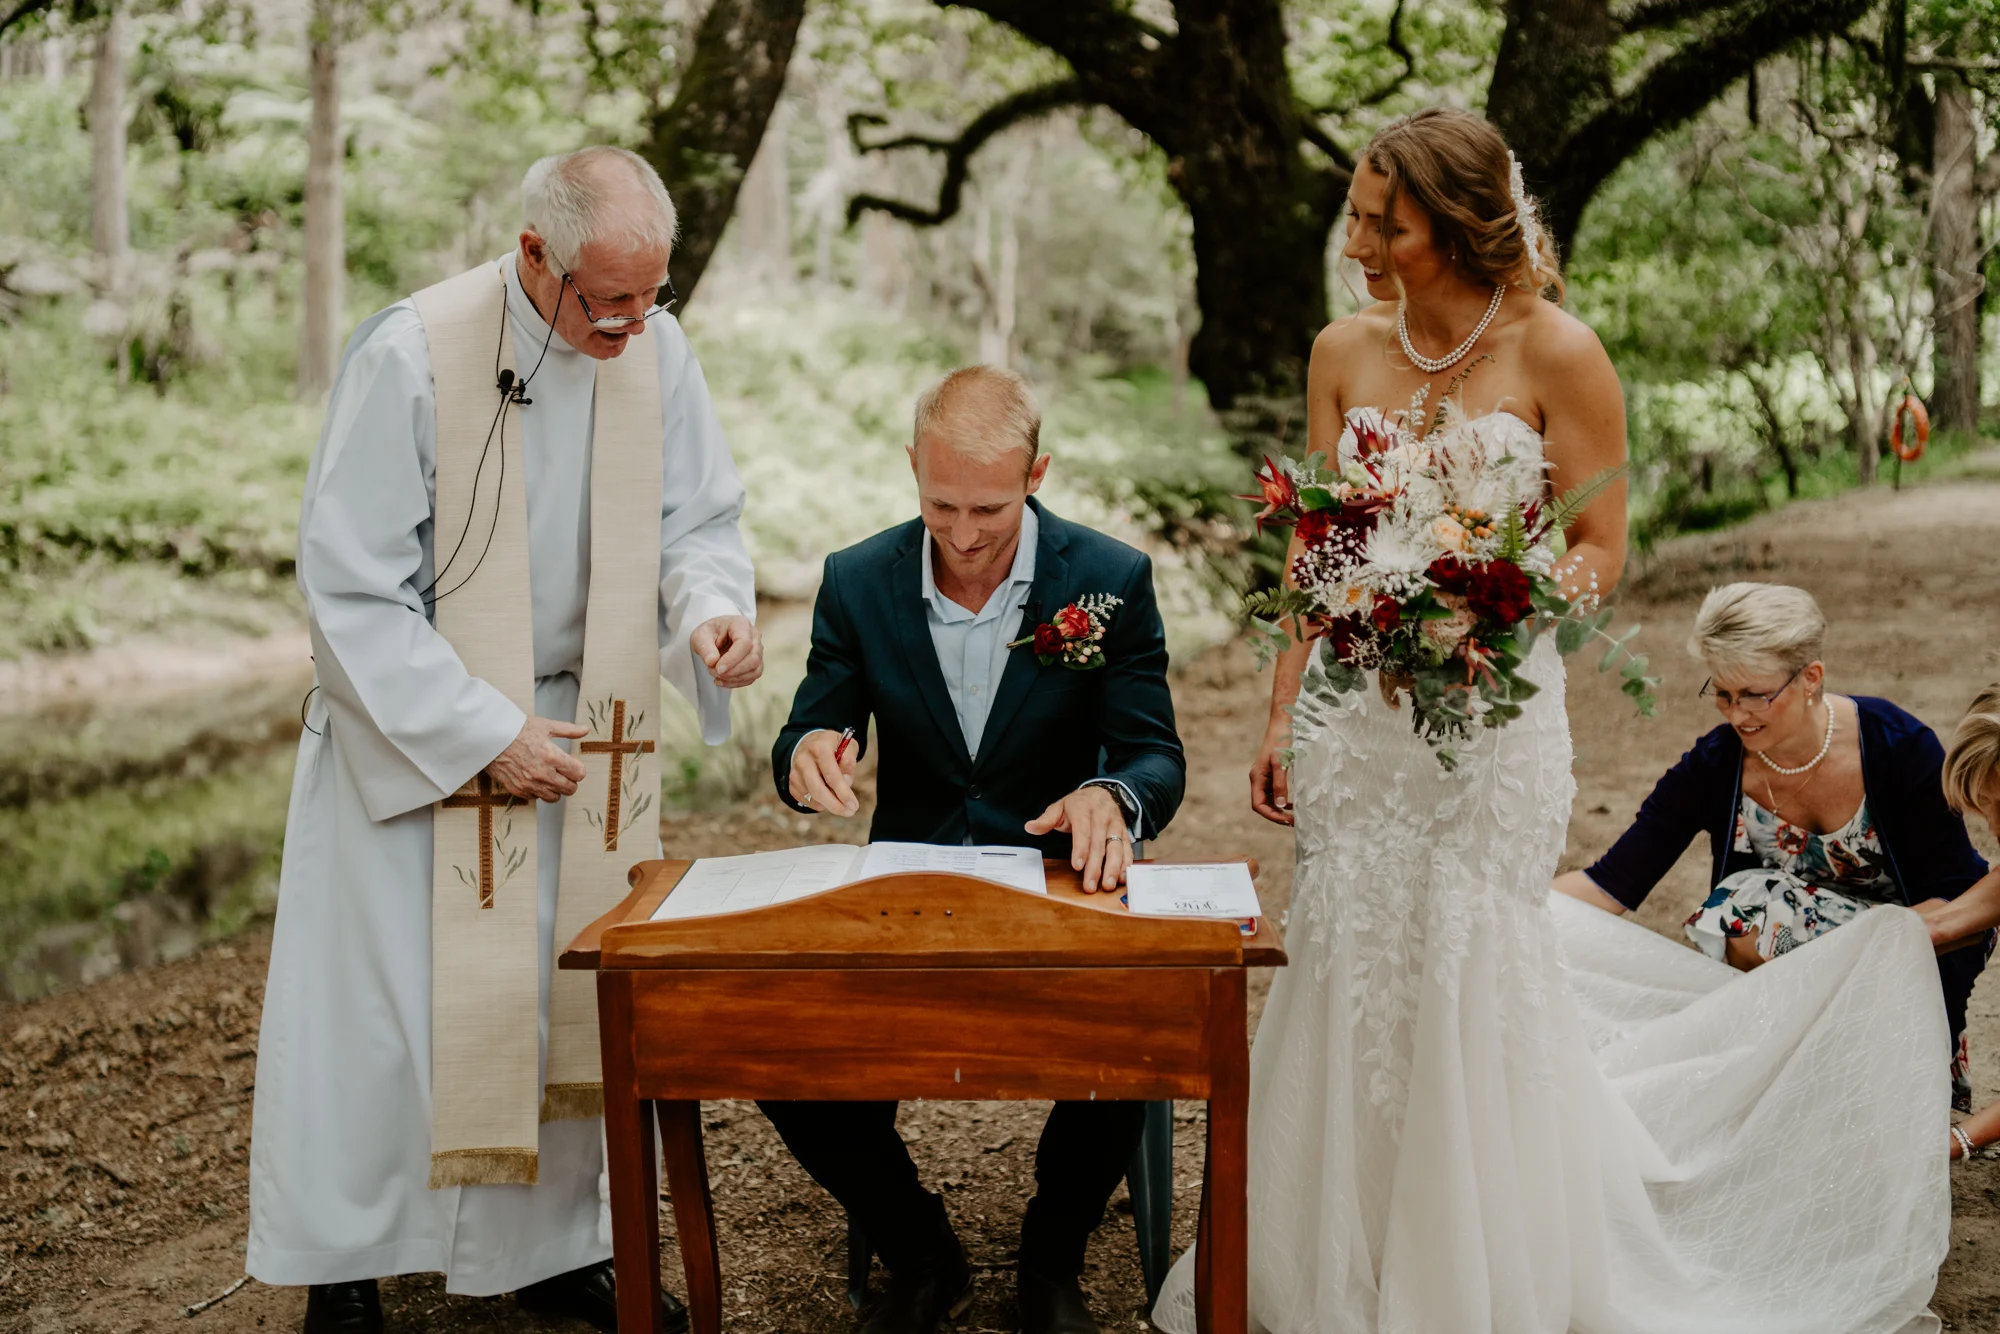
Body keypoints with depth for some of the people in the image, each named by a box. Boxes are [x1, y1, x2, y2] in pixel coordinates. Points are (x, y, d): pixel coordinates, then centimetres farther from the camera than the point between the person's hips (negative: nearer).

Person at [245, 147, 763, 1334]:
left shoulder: (656, 348, -7)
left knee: (566, 999, 13)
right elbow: (352, 589, -19)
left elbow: (698, 518, 4)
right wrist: (485, 734, -20)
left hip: (583, 732, 5)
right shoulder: (412, 355, -22)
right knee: (386, 1002, 4)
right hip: (416, 735, -4)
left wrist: (710, 605, -20)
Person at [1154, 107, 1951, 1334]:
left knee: (1474, 990, 3)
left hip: (1492, 715, -4)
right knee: (1349, 988, 9)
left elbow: (1600, 552, -7)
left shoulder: (1557, 356, -9)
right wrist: (1284, 717, 7)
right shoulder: (1344, 352, 4)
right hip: (1353, 715, 4)